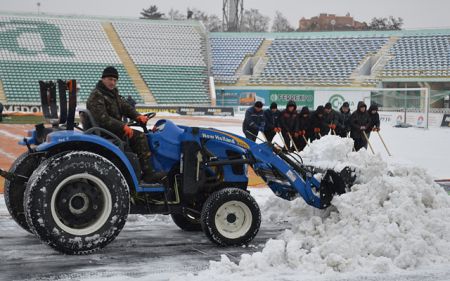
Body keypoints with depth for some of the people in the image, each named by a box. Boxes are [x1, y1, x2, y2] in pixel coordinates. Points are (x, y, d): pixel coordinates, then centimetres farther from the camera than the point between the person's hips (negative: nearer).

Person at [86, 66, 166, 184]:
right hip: (106, 132, -10)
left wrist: (137, 116, -9)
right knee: (139, 137, -20)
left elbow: (125, 106, 11)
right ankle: (148, 174, -22)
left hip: (115, 129, 10)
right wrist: (122, 126, -30)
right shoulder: (96, 96, -14)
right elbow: (103, 119, -24)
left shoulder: (113, 93, 18)